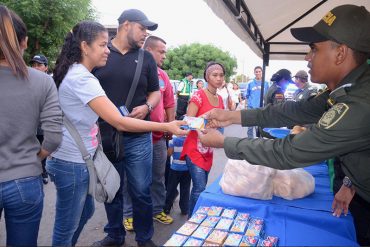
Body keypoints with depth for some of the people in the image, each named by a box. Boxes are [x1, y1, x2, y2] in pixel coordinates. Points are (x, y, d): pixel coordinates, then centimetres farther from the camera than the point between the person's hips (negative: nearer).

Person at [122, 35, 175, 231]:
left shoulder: (163, 75, 8)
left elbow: (169, 103, 14)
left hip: (158, 136, 5)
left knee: (158, 176, 16)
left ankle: (157, 210, 34)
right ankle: (129, 214, 27)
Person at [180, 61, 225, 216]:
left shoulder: (220, 99, 9)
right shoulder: (198, 96, -12)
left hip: (208, 150, 7)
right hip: (195, 149, -7)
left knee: (200, 187, 14)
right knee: (200, 188, -10)